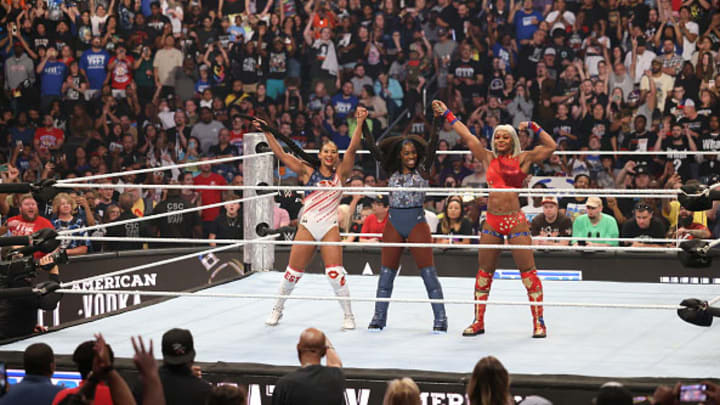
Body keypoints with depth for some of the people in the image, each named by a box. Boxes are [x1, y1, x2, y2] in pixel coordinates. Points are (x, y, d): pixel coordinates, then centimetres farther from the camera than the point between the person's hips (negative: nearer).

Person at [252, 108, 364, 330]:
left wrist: (360, 122, -14)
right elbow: (281, 154, 2)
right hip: (307, 226, 1)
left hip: (330, 227, -1)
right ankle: (277, 309, 25)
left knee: (335, 272, -9)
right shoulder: (308, 171, 5)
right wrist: (266, 132, -3)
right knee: (293, 271, 7)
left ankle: (348, 315, 3)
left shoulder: (340, 173, 6)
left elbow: (352, 148, -5)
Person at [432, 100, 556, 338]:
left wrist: (533, 128, -2)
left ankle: (539, 322, 0)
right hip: (492, 221, 3)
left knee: (528, 272, -4)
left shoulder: (522, 159, 5)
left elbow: (551, 147, 2)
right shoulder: (488, 158, 12)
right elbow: (467, 136, 17)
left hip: (516, 220, -3)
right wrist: (447, 114, 21)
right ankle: (478, 322, 16)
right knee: (484, 272, 7)